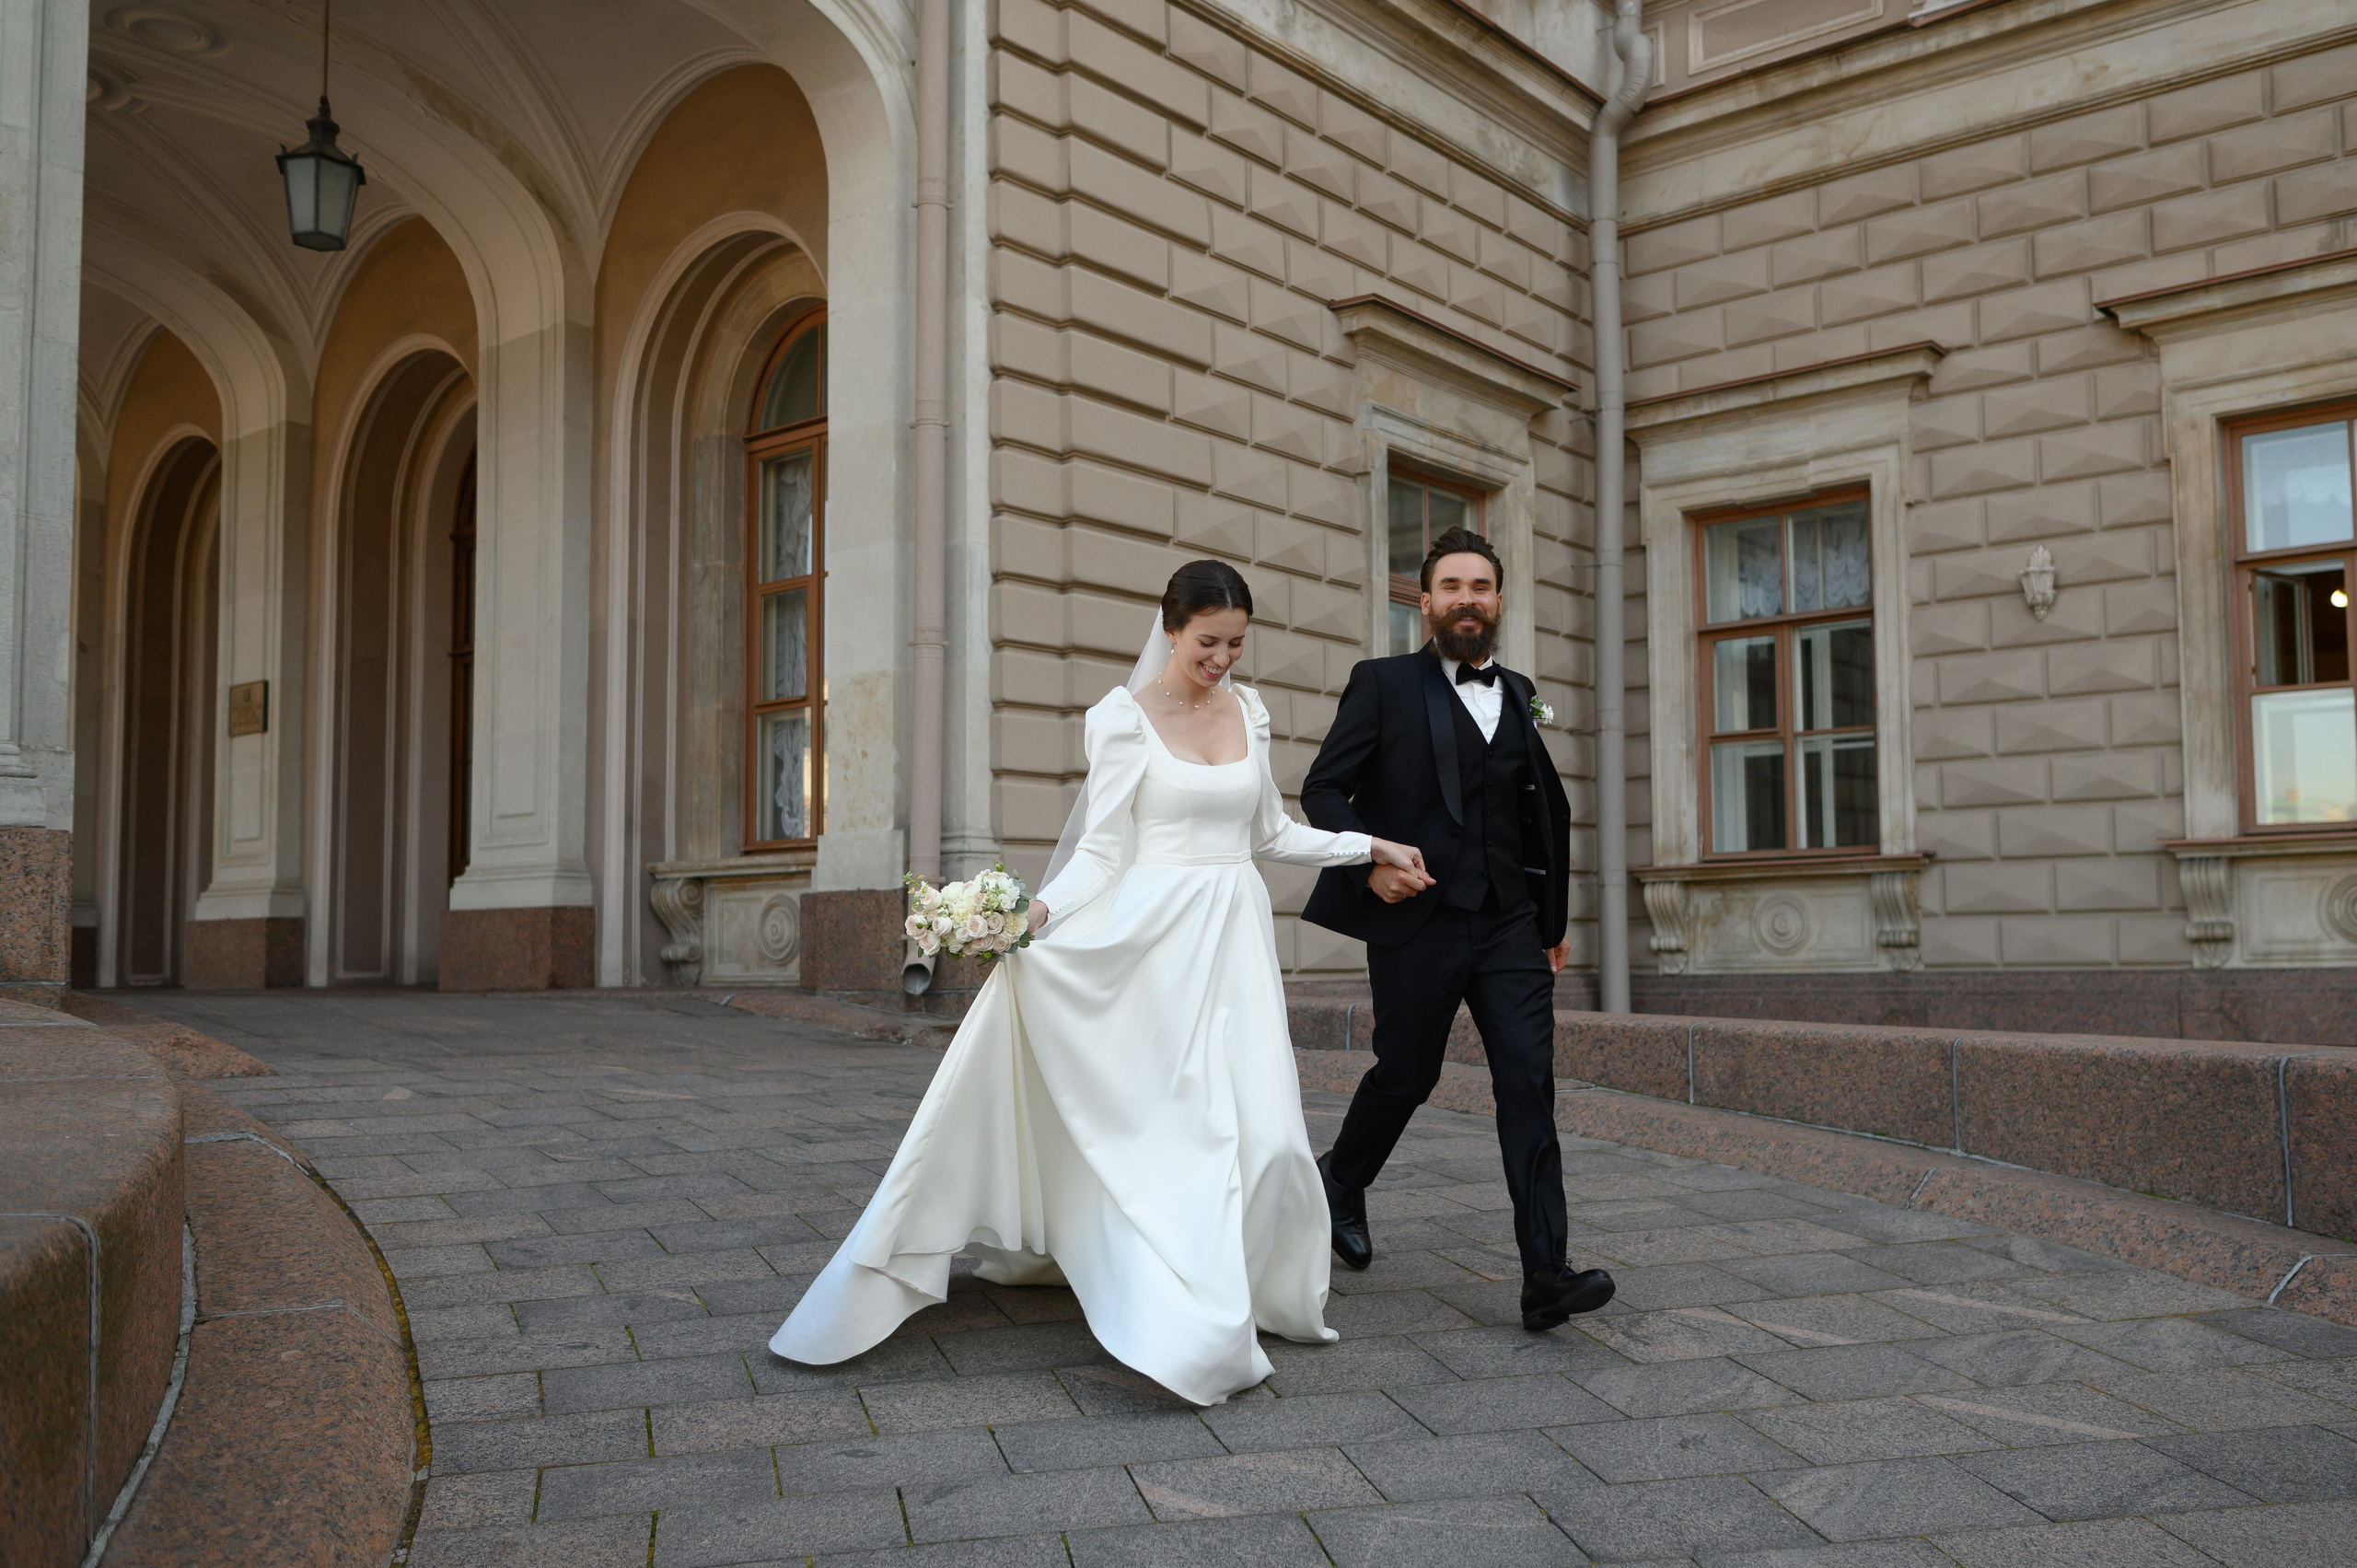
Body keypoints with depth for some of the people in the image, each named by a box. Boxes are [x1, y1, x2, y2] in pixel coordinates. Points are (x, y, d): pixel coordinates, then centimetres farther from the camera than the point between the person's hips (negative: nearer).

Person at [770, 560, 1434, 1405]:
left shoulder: (1247, 710, 11)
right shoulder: (1125, 716, -5)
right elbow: (1101, 850, -8)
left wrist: (1371, 846, 18)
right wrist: (1038, 911, -24)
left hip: (1234, 941, 5)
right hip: (1154, 941, -4)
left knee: (1258, 1131, -1)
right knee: (1165, 1127, -3)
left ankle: (1250, 1291, 19)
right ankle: (1181, 1323, 5)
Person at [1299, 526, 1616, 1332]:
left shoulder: (1519, 696, 14)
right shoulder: (1383, 683, 0)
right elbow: (1323, 789, -3)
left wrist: (1552, 917, 20)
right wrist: (1367, 859, -19)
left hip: (1509, 925, 3)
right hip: (1416, 921, -3)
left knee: (1529, 1084, -6)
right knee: (1407, 1074, 8)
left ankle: (1545, 1275, -7)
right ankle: (1341, 1180, 38)